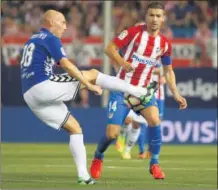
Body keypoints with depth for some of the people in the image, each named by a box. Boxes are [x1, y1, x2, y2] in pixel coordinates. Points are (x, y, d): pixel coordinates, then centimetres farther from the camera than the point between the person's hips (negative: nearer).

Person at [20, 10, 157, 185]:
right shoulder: (50, 39, -3)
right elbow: (66, 65, -13)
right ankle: (140, 92, -1)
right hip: (43, 87, -9)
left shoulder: (32, 41, 25)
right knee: (93, 74, 0)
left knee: (74, 128, 13)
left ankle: (83, 175, 4)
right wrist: (89, 85, -10)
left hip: (30, 97, 9)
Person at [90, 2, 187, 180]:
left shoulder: (165, 44, 4)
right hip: (122, 89, -2)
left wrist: (176, 94, 9)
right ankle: (98, 158, 25)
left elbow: (168, 71, 17)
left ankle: (154, 164, -9)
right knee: (112, 133, -9)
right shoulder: (134, 32, -8)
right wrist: (122, 62, -24)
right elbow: (110, 48, -7)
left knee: (154, 120, -27)